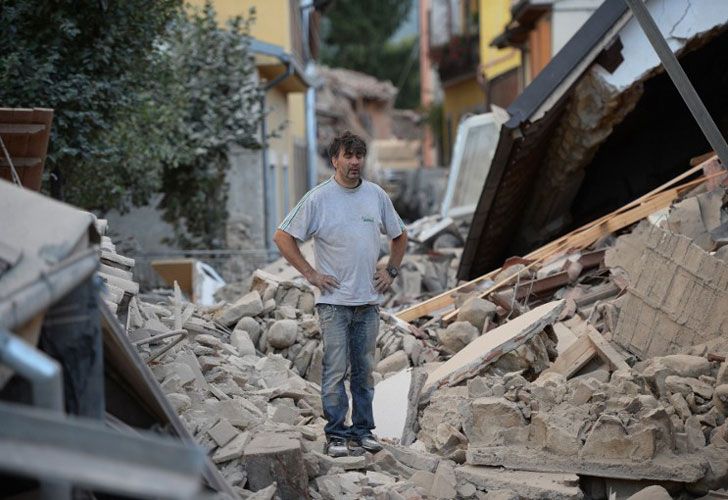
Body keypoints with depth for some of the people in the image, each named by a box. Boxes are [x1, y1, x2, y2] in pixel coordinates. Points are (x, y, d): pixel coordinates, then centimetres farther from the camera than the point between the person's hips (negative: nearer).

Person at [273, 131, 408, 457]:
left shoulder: (377, 196, 8)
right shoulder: (318, 199, -6)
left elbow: (399, 236, 23)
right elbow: (283, 237, -4)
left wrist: (391, 271, 12)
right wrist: (311, 274, -7)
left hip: (369, 300, 5)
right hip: (334, 300, -4)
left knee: (364, 370, 10)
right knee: (336, 370, -5)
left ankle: (363, 431, 18)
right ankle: (336, 435, 0)